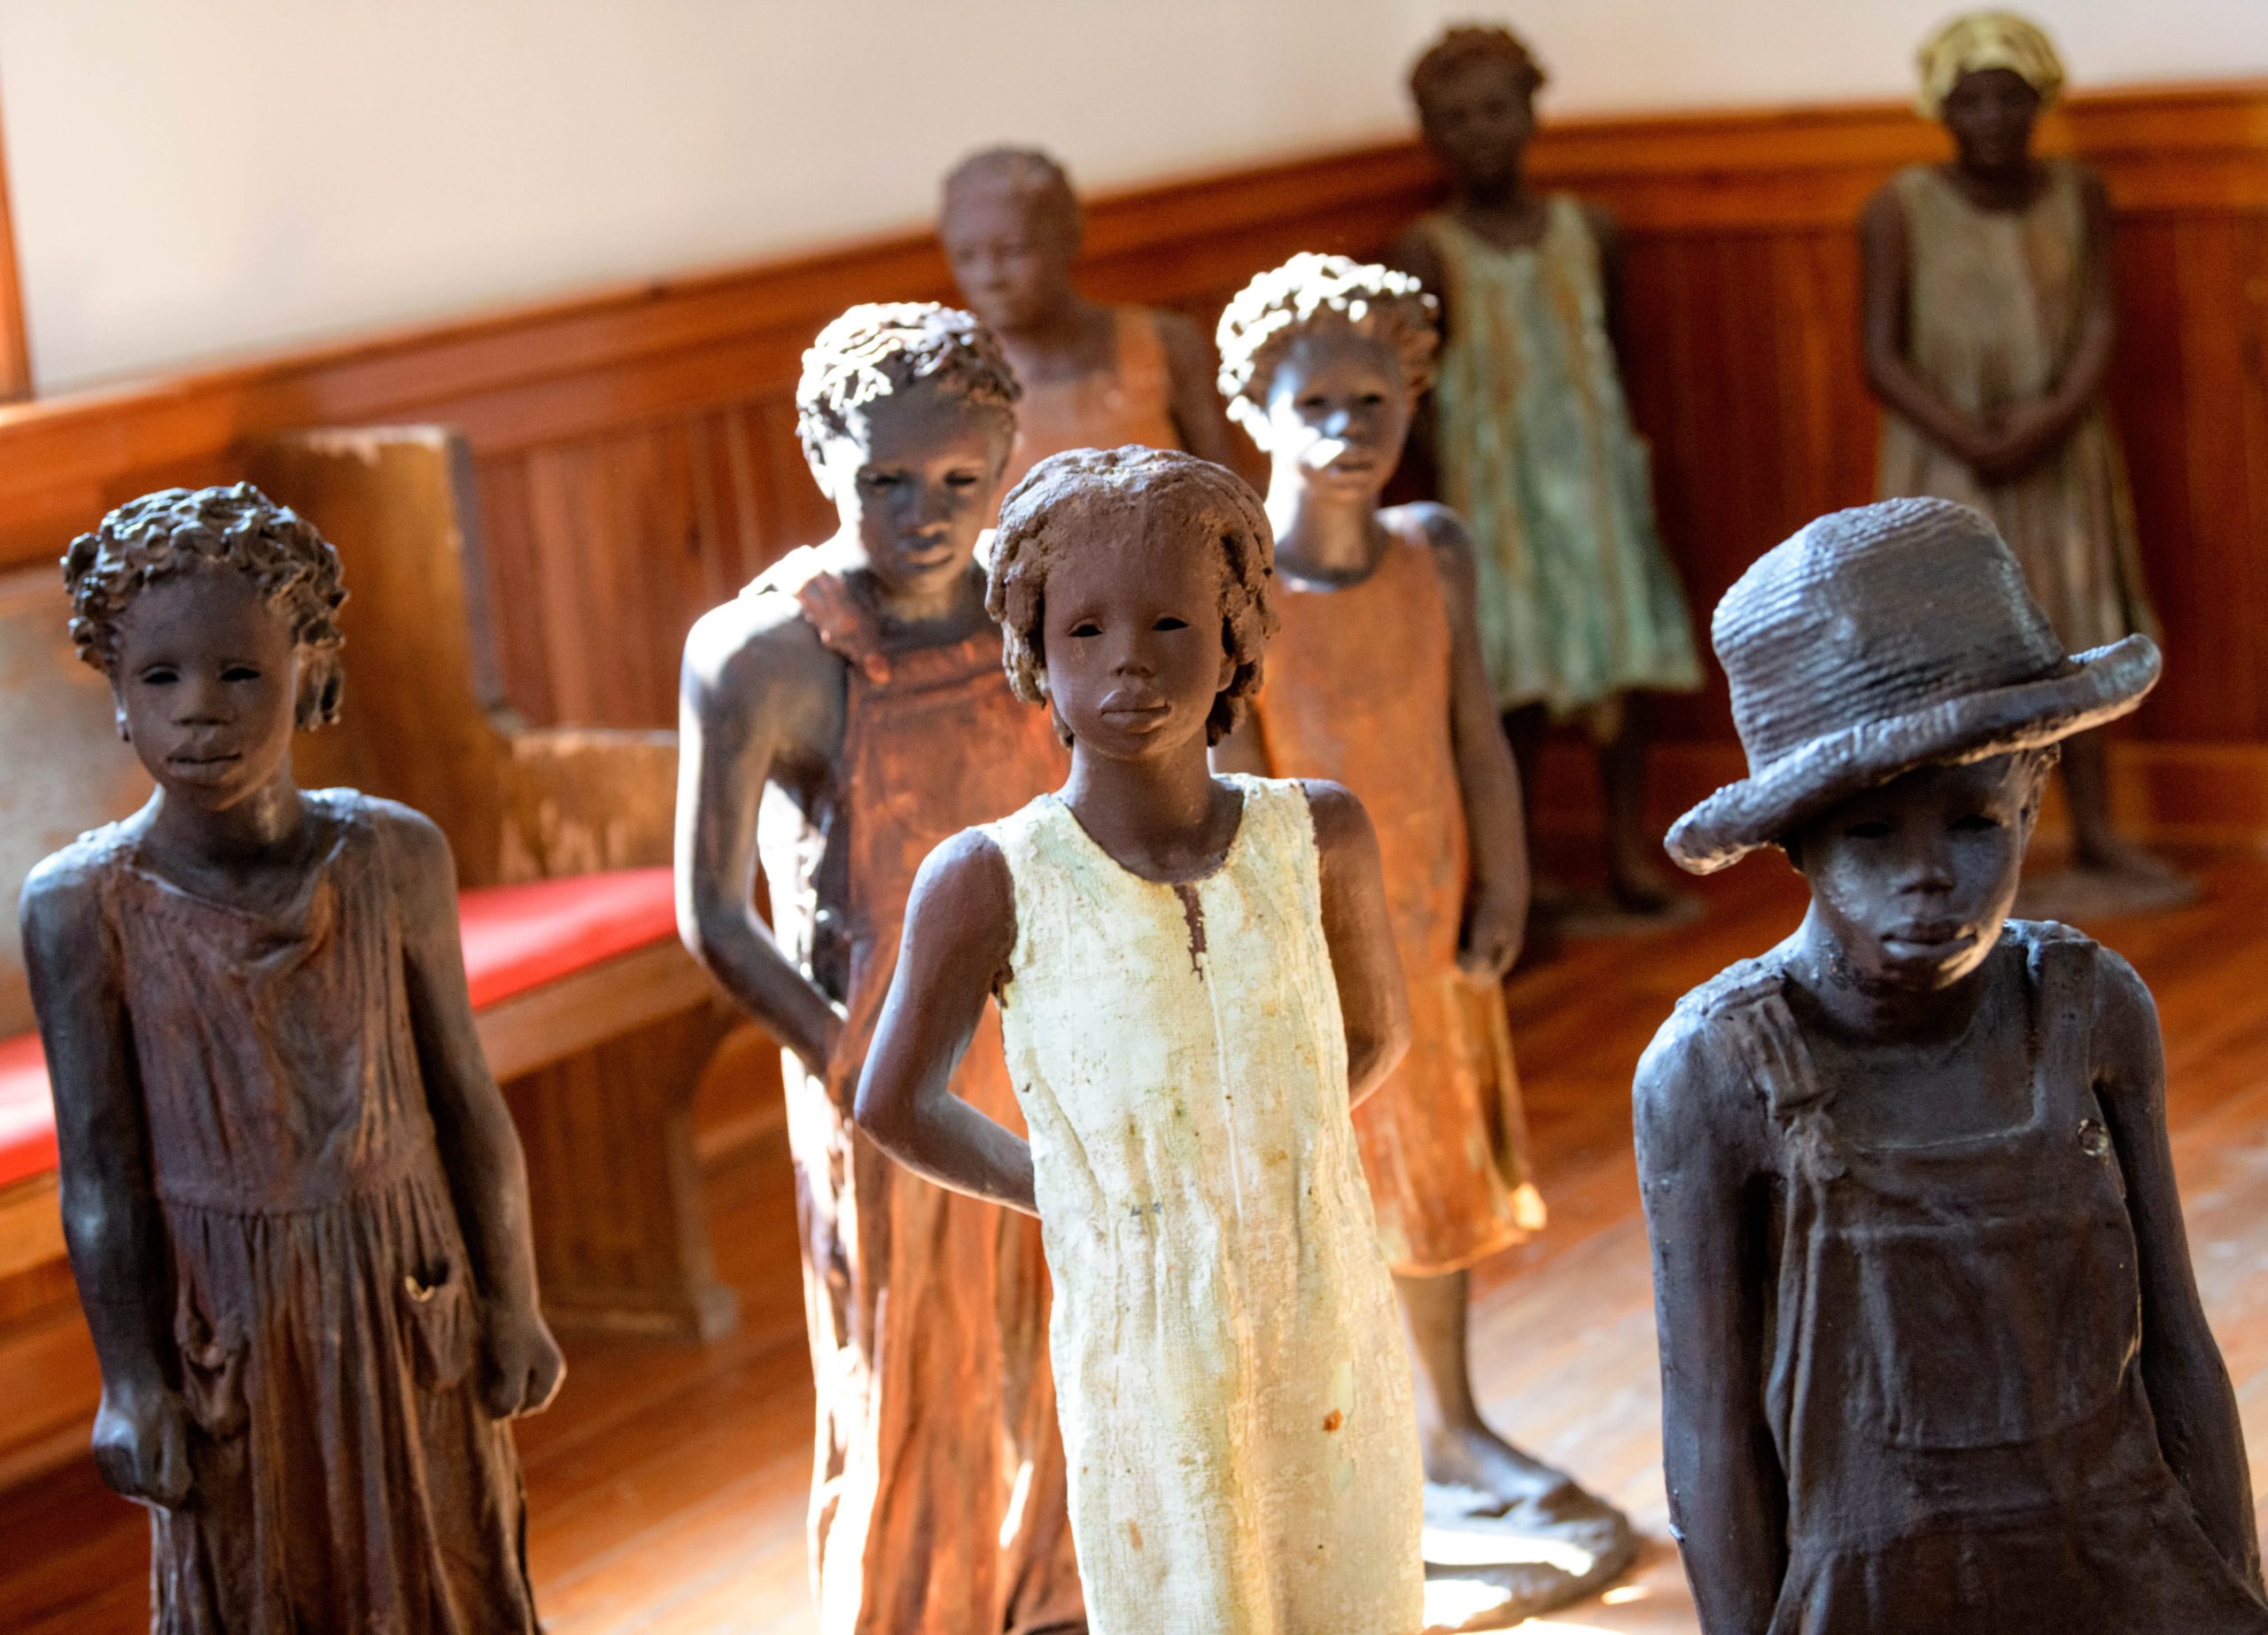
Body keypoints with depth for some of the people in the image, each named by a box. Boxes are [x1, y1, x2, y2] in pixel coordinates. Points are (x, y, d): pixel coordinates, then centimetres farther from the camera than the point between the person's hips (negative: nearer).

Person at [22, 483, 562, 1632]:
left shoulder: (393, 858, -10)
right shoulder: (82, 905, -14)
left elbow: (465, 1100, -2)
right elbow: (101, 1170, -10)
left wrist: (511, 1307, 2)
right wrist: (132, 1382, -10)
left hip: (404, 1291, 1)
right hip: (225, 1319, -1)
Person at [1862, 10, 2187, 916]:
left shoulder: (2078, 195, 1)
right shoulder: (1901, 210, -8)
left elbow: (2098, 324, -4)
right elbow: (1882, 355, -9)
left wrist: (2057, 415, -22)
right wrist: (1967, 437, -21)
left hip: (2062, 455, 3)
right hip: (1947, 458, -3)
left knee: (2075, 639, 10)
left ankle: (2096, 836, 18)